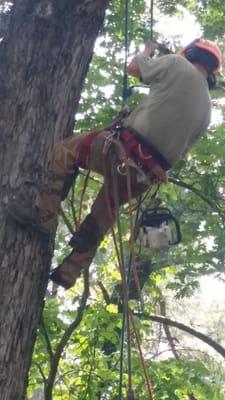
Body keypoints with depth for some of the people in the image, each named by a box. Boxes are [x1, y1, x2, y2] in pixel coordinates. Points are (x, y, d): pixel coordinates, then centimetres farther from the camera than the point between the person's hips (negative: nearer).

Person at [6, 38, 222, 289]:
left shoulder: (179, 65, 3)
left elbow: (133, 68, 17)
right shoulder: (206, 108, 19)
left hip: (129, 150, -7)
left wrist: (148, 51, 37)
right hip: (147, 174, 7)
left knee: (65, 150, 11)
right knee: (102, 215, 22)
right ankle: (69, 272, 26)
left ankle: (43, 213, 2)